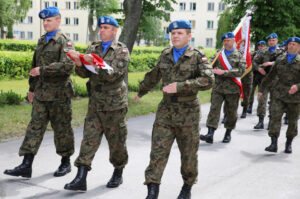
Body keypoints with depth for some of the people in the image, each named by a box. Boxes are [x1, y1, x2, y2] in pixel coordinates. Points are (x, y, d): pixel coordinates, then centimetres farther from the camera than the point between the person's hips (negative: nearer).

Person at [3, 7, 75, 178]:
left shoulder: (64, 42, -8)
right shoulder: (42, 41, 16)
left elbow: (67, 66, -23)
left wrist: (42, 70, -22)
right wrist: (32, 88, 22)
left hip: (59, 94, -7)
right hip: (41, 93, 7)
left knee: (62, 129, 5)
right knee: (35, 126, 2)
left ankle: (66, 163, 21)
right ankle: (26, 166, 3)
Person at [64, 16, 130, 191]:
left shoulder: (122, 51, -5)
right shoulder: (93, 48, 11)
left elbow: (113, 75, -18)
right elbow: (85, 73, 5)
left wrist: (95, 64, -29)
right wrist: (79, 62, -15)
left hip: (114, 104, -4)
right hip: (95, 103, 4)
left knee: (116, 141, 7)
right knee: (89, 139, -1)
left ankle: (118, 174, 27)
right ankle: (81, 179, -2)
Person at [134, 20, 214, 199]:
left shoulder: (197, 56, -5)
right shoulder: (165, 55, 9)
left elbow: (208, 80, -20)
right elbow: (154, 76, 25)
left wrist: (180, 86, -25)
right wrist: (141, 92, 37)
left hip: (188, 113, -3)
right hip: (166, 110, 3)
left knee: (189, 152, 10)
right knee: (158, 150, -5)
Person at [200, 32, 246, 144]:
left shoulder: (239, 55, 3)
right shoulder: (217, 55, 11)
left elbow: (241, 71, -9)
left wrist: (224, 72, -15)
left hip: (232, 89, -1)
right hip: (218, 87, 1)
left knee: (231, 112, 8)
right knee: (214, 109, -9)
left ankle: (228, 133, 25)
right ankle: (210, 134, -13)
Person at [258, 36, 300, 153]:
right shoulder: (280, 60, 11)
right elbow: (270, 76, 18)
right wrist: (261, 90, 17)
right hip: (279, 95, 2)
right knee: (275, 117, -13)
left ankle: (289, 144, 25)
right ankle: (274, 144, -14)